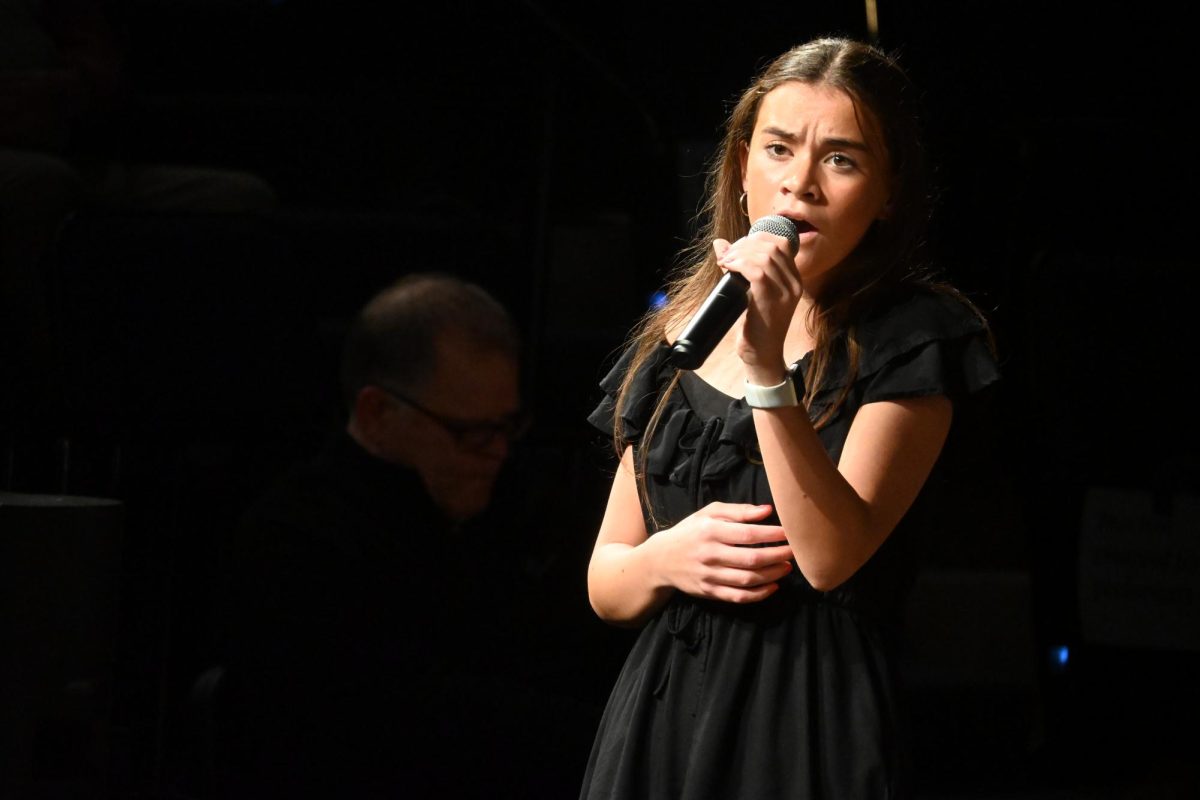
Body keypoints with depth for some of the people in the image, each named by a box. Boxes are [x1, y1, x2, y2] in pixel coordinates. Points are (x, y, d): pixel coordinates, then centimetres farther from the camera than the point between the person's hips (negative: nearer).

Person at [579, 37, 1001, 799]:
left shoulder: (913, 337, -4)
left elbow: (831, 556, -18)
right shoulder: (678, 336, 10)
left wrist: (766, 364, -24)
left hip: (816, 731, -4)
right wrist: (664, 559, -7)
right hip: (659, 725, 4)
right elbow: (605, 584, 14)